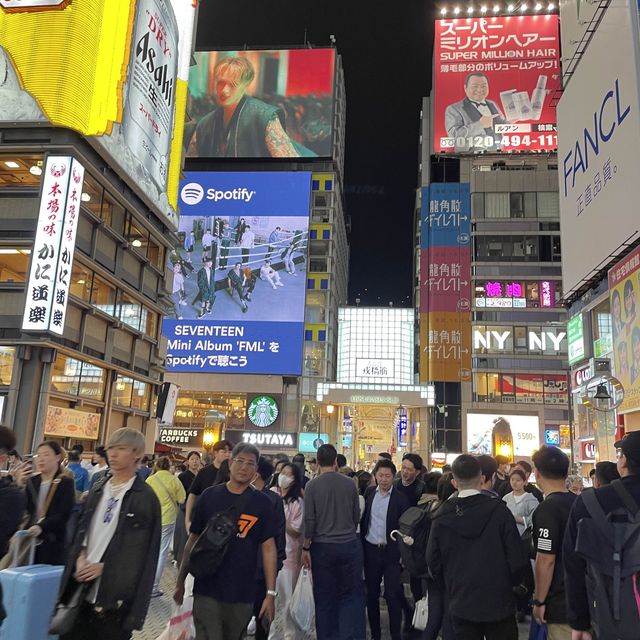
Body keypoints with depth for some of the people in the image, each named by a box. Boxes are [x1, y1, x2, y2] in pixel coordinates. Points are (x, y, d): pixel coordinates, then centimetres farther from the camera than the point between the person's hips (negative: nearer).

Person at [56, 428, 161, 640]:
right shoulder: (98, 490, 13)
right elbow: (82, 529, 16)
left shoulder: (145, 497, -8)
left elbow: (144, 550, -9)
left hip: (115, 595, -6)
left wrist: (104, 567, -12)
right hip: (83, 589, 6)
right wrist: (81, 557, -2)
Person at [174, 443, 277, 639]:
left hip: (242, 594, 1)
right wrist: (180, 581, 7)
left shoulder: (262, 503, -2)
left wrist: (271, 592, -5)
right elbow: (193, 540, 6)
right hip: (206, 590, -1)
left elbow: (268, 548, -2)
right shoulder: (210, 496, -1)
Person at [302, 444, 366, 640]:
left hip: (322, 547, -1)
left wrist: (305, 548, 1)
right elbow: (357, 516, 5)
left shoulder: (312, 486, -9)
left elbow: (309, 520, -9)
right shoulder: (349, 484, -3)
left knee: (324, 598, 10)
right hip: (349, 545, 1)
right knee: (352, 596, 10)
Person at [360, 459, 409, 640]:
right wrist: (360, 545, 6)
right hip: (370, 550, 4)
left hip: (391, 552, -4)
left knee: (393, 596, 0)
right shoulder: (369, 493, 3)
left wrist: (403, 554, -10)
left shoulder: (400, 498, -8)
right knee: (371, 595, 13)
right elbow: (363, 519, 9)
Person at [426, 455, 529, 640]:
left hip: (461, 605, 2)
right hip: (498, 603, -2)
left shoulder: (441, 517, -7)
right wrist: (508, 583, 7)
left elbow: (433, 563, -1)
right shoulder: (499, 511, -15)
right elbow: (518, 559, -12)